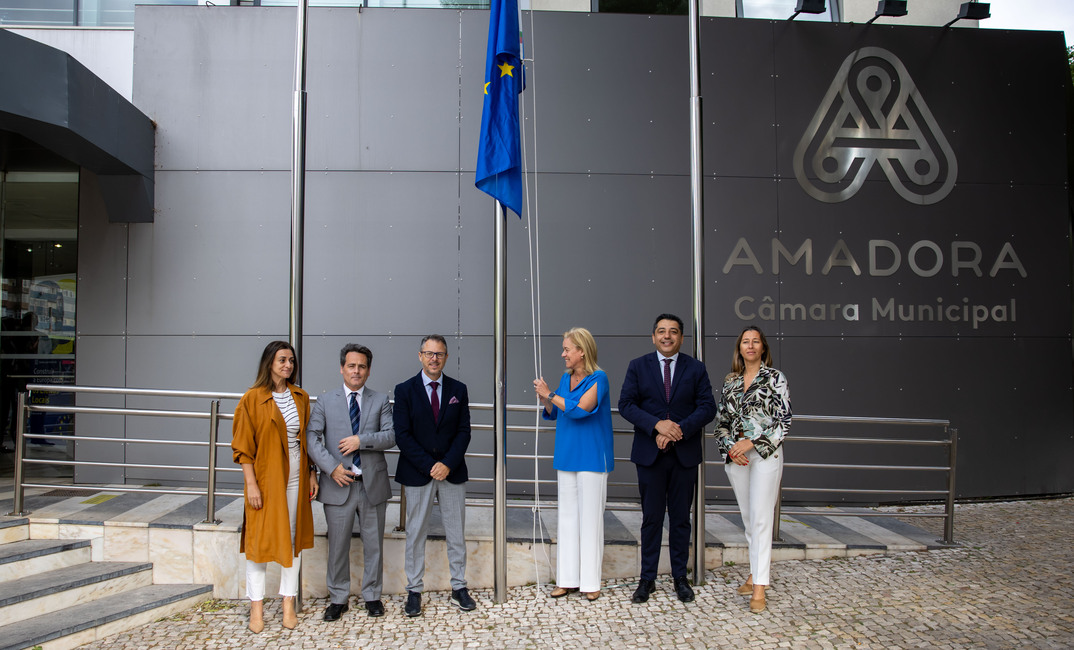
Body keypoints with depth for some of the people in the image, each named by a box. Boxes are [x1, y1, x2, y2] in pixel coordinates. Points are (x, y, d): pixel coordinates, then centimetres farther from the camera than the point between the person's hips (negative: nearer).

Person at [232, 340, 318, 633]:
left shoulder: (301, 397, 7)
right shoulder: (252, 399, -6)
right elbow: (243, 446, -7)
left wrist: (312, 473, 6)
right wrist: (251, 484, -12)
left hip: (295, 478, 4)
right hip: (265, 479, -4)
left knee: (293, 539, 9)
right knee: (260, 540, 3)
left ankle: (288, 604, 20)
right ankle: (256, 608, 15)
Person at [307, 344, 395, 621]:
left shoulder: (380, 400, 7)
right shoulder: (325, 401, 6)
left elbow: (391, 436, -3)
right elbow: (311, 438, -2)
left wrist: (362, 440, -18)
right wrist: (331, 467, -13)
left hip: (372, 484, 1)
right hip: (338, 484, 0)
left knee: (373, 544, 10)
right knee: (337, 546, 8)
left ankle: (372, 596, 25)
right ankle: (338, 599, 23)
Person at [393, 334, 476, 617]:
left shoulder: (458, 389, 5)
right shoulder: (405, 390, -2)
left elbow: (464, 431, 2)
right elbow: (402, 435, -7)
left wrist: (448, 463, -12)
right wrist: (429, 466, -13)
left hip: (452, 472, 2)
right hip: (417, 473, -2)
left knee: (456, 532, 9)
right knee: (416, 533, 6)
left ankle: (459, 588, 21)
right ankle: (414, 591, 18)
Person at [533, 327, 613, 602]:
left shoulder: (598, 378, -10)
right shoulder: (566, 378, 10)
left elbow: (580, 409, -22)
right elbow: (553, 413, 17)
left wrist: (550, 395, -13)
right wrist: (545, 398, -3)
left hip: (591, 458, -7)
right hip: (566, 456, 7)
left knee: (589, 517, 0)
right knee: (567, 517, 9)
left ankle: (591, 581, 10)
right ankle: (568, 579, 17)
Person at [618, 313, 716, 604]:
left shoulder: (696, 368, 5)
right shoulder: (638, 366, 3)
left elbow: (707, 407, -2)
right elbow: (626, 405, -5)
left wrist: (679, 429, -16)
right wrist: (657, 424, -19)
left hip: (685, 453, 1)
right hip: (650, 453, -1)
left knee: (681, 517, 9)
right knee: (651, 518, 5)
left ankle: (680, 577, 21)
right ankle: (647, 579, 15)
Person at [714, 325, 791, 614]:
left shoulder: (774, 377, -1)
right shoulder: (730, 381, 12)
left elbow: (784, 419, -7)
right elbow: (721, 420, 14)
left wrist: (751, 442, -13)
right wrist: (729, 447, -4)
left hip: (765, 453, -4)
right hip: (736, 456, 5)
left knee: (760, 518, -8)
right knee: (748, 518, 12)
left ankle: (759, 587, -6)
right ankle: (755, 573, 25)